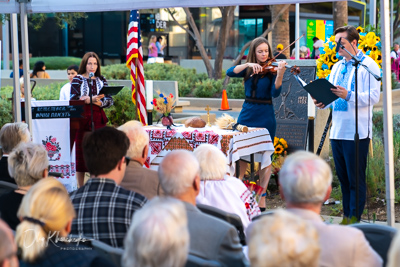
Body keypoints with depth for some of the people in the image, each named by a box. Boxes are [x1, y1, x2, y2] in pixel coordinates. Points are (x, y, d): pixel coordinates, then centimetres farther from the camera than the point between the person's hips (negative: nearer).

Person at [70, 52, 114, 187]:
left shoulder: (101, 80, 13)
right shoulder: (78, 79, 4)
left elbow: (110, 100, 7)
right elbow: (73, 99, -6)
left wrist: (99, 102, -12)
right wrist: (90, 99, -17)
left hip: (98, 119, 3)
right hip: (82, 118, -2)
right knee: (81, 151, -2)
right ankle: (80, 188, 5)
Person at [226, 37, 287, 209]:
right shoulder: (248, 70, 8)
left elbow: (275, 93, -17)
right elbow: (230, 73, -8)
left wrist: (280, 74, -32)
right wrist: (248, 65, -20)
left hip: (265, 117, -3)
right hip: (246, 115, 3)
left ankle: (262, 200, 6)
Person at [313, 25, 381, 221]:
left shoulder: (367, 65, -6)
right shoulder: (338, 67, 18)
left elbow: (373, 96, -15)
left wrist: (349, 95, -28)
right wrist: (323, 103, -1)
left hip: (357, 132, -8)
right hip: (337, 130, 8)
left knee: (356, 179, -4)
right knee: (343, 178, 13)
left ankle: (354, 220, 2)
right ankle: (346, 218, 21)